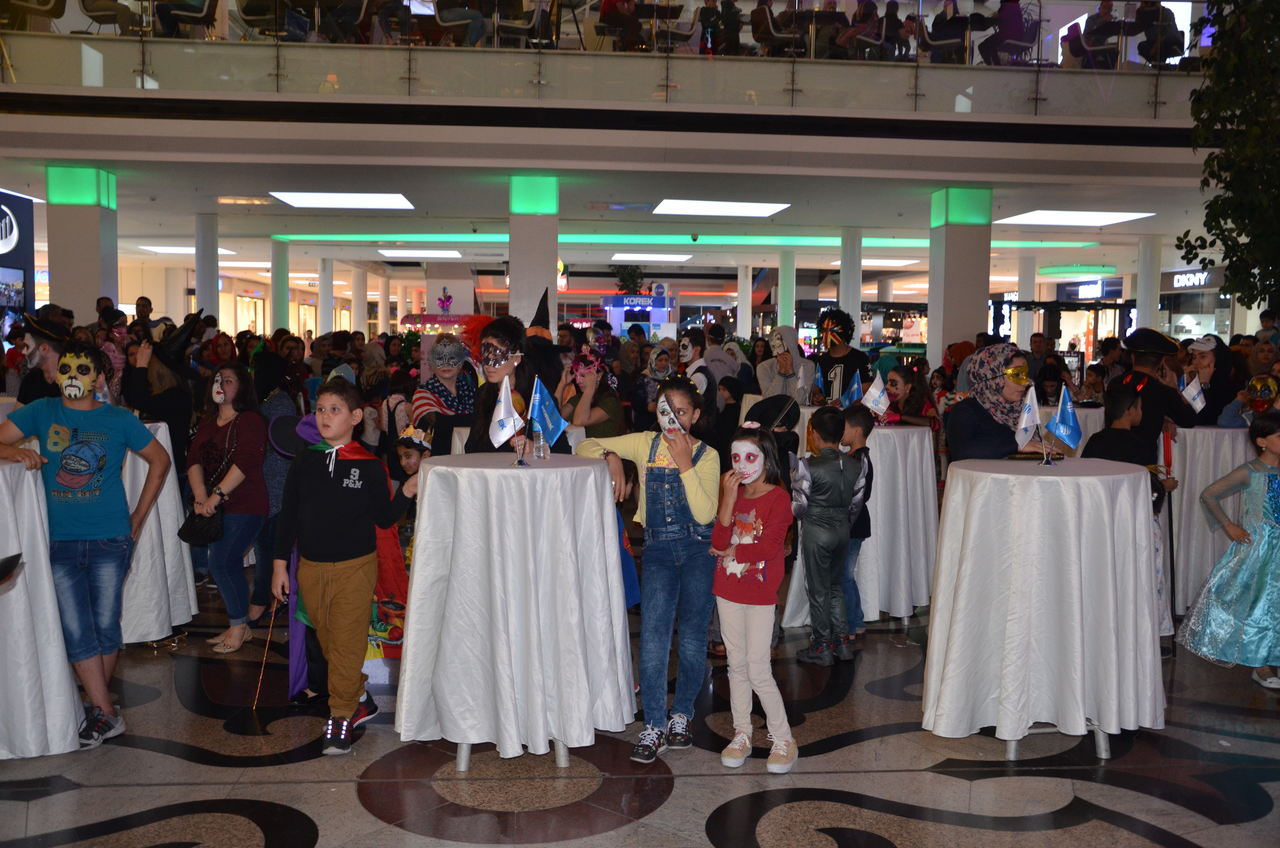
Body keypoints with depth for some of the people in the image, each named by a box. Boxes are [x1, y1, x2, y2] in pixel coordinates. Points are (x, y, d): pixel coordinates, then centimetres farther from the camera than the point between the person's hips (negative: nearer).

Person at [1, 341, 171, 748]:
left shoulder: (119, 420, 2)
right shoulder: (41, 412, 5)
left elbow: (160, 460, 12)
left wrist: (139, 516, 9)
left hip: (110, 539, -1)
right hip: (60, 542, 1)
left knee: (106, 626, 5)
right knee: (77, 632, 0)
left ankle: (97, 704, 22)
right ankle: (107, 713, 9)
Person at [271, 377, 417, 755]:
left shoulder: (370, 466, -5)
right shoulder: (304, 462, 3)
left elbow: (383, 518, -2)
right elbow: (288, 515, 7)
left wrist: (406, 493, -19)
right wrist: (280, 564, 6)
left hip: (355, 567, -4)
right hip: (310, 568, 4)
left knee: (347, 643, -2)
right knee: (328, 642, 13)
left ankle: (342, 717, 10)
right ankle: (360, 699, 31)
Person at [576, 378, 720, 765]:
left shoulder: (707, 456, -2)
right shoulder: (645, 445, 4)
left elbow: (704, 514, -15)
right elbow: (586, 446, 8)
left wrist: (685, 464, -18)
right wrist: (611, 458, -12)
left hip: (698, 549, -1)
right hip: (658, 549, 1)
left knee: (692, 634, 6)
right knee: (653, 634, -7)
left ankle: (681, 714, 24)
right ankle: (654, 726, -1)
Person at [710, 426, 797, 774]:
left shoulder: (778, 498, -10)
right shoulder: (733, 494, 6)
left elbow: (769, 547, -21)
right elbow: (718, 542, -6)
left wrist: (731, 552, -9)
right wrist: (728, 499, -14)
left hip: (761, 595, -5)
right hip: (728, 592, 5)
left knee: (758, 670, -5)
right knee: (737, 666, 12)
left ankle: (783, 739, 8)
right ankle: (742, 735, 23)